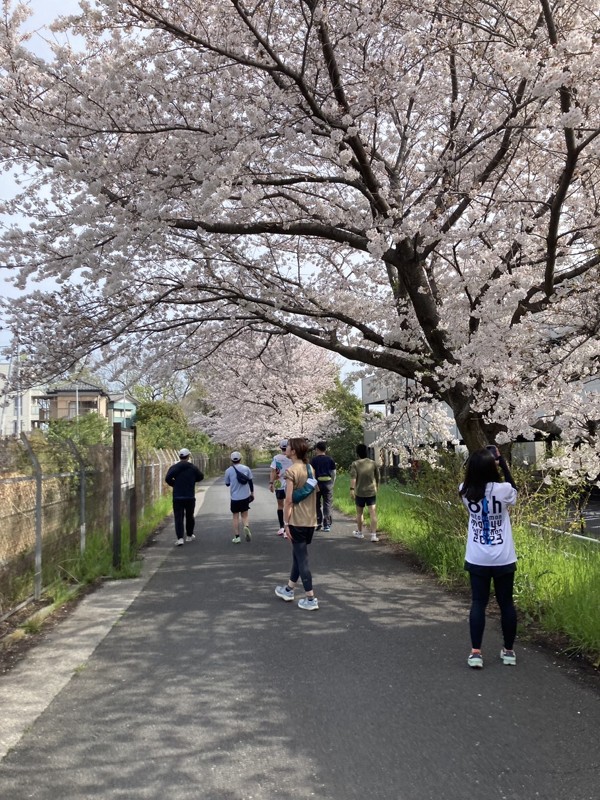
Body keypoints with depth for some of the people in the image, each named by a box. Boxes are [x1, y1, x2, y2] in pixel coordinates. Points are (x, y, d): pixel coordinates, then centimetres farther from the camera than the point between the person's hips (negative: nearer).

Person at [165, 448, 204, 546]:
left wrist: (174, 484, 2)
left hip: (177, 497, -1)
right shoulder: (193, 468, -1)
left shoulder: (174, 467, -5)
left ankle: (180, 538, -14)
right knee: (189, 516, 18)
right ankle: (189, 535, 30)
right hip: (190, 497, 1)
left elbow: (167, 478, -16)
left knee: (178, 517, -2)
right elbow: (201, 477, 10)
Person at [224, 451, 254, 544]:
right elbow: (251, 482, 4)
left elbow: (227, 484, 6)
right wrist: (252, 493, 16)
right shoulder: (246, 468, -1)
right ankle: (246, 527, -16)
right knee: (244, 515, 14)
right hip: (245, 496, 1)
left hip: (235, 497, -1)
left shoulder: (228, 470, -5)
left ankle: (237, 537, 8)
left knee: (235, 516, 11)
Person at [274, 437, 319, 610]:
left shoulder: (291, 471, -14)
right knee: (298, 555, 20)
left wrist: (286, 523, -10)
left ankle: (311, 599, 3)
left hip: (297, 521, -8)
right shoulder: (310, 469, 9)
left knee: (302, 558, 0)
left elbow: (289, 500, -16)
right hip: (311, 521, 8)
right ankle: (288, 590, 35)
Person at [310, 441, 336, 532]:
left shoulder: (314, 460, -3)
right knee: (327, 504, 4)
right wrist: (332, 484, 11)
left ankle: (318, 523, 15)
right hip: (328, 483, 1)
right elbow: (334, 473, 3)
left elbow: (312, 473, -10)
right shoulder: (330, 459, 3)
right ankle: (327, 525, 0)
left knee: (317, 504, 14)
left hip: (318, 483, -1)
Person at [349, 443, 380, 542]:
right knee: (373, 513, -2)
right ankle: (373, 535, -10)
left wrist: (352, 489, -23)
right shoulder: (373, 463, 3)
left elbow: (353, 477, -18)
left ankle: (359, 532, 31)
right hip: (371, 492, 1)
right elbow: (377, 477, 11)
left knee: (359, 513, 16)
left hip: (359, 492, -1)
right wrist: (377, 487, 25)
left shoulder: (355, 464, -6)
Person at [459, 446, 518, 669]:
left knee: (478, 603, 8)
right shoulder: (503, 490, -14)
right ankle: (508, 651, 23)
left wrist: (478, 461, 5)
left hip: (477, 559, 1)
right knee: (506, 603, 12)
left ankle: (475, 652, 4)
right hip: (503, 559, -1)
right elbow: (513, 488, 10)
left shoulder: (466, 491, -9)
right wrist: (501, 460, 10)